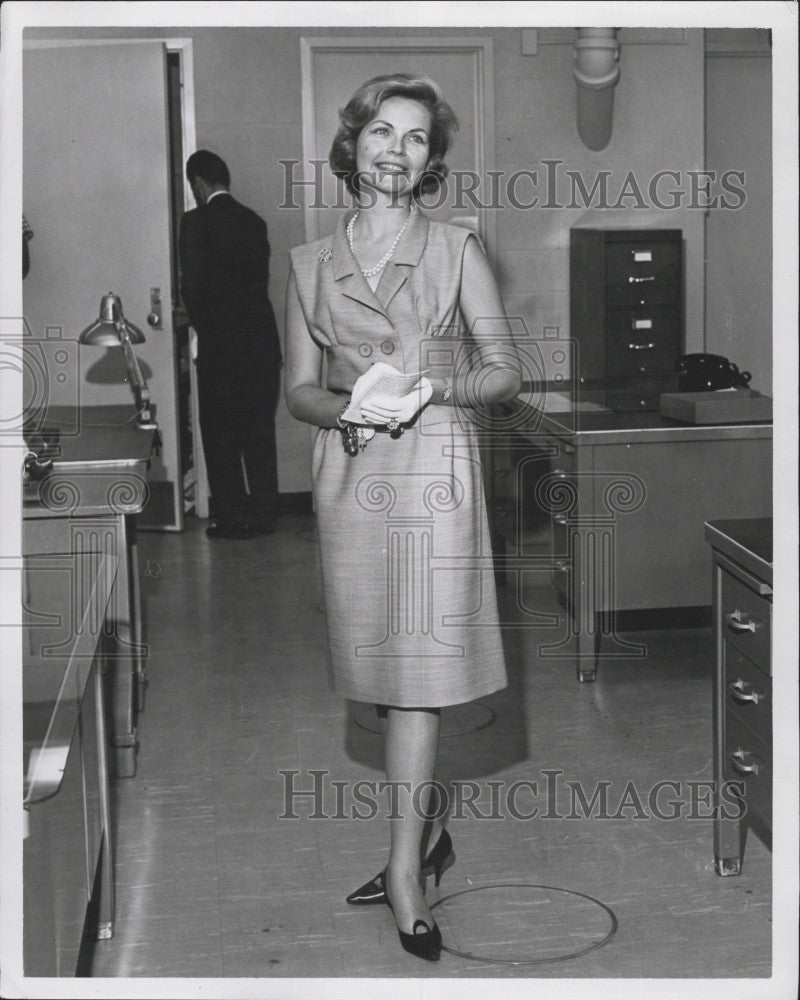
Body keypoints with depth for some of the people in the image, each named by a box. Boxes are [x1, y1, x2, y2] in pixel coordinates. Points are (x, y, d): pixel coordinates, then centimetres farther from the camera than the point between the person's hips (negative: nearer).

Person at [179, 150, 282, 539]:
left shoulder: (197, 221, -8)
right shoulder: (254, 221, 8)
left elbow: (192, 284, -12)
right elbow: (260, 280, 9)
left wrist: (204, 328, 2)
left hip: (220, 345, -5)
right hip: (262, 340, 5)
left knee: (221, 434, 3)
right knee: (260, 431, 11)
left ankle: (232, 518, 5)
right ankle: (264, 513, 15)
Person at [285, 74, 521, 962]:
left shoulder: (457, 249, 3)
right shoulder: (310, 263, 9)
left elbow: (506, 371, 4)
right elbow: (298, 389, 10)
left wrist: (433, 388, -15)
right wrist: (350, 405, -12)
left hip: (434, 467, -3)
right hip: (348, 472, 3)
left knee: (419, 661, -7)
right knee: (377, 657, 9)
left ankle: (404, 867, -2)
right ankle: (428, 829, 27)